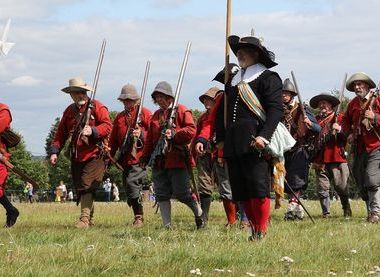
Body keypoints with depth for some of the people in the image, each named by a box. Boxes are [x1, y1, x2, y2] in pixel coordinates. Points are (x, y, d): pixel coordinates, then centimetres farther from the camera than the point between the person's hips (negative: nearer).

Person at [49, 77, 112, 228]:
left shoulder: (97, 107, -2)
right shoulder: (69, 111, 15)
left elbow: (107, 126, -12)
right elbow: (61, 133, 15)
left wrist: (93, 131, -29)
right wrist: (54, 151, 3)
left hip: (94, 155, -6)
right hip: (76, 157, 6)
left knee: (86, 187, -17)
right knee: (80, 190, 10)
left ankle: (84, 219, -19)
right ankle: (89, 219, 22)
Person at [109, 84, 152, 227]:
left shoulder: (145, 113, 3)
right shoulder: (119, 117, 19)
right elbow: (113, 139, 20)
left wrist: (141, 134, -19)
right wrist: (109, 156, 13)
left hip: (139, 157, -7)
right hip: (125, 159, 7)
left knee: (132, 183, -20)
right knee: (129, 188, 6)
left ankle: (139, 217, -16)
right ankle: (138, 216, 13)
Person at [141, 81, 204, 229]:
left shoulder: (181, 110, -2)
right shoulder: (156, 115, 17)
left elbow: (191, 131, -12)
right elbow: (150, 138, 20)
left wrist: (174, 134, -23)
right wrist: (145, 156, 14)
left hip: (178, 160, -6)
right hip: (159, 160, 6)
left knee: (181, 193, -5)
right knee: (162, 194, 4)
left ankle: (199, 214, 20)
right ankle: (167, 226, 9)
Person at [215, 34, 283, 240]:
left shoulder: (268, 78, 1)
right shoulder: (233, 81, 23)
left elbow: (275, 109, -9)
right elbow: (222, 111, 28)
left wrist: (264, 136, -20)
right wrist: (220, 139, 18)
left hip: (254, 144, -7)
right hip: (233, 146, 7)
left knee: (259, 189, -9)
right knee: (240, 190, 6)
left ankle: (262, 231, -4)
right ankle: (254, 228, 14)